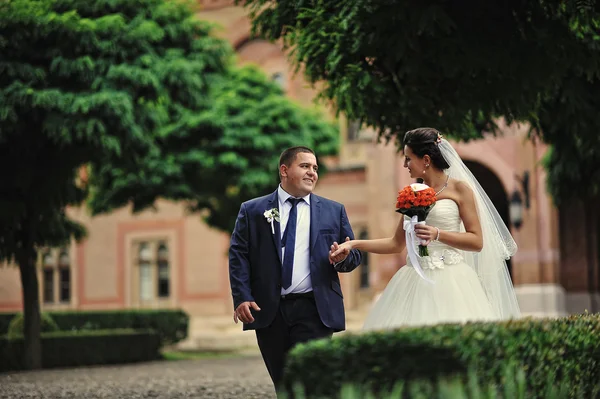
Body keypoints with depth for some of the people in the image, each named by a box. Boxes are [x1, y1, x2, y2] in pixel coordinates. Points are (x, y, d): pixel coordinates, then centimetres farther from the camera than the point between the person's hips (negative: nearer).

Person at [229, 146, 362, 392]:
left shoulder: (334, 211, 11)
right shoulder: (252, 211, 8)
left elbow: (354, 256, 12)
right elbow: (238, 256, 2)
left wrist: (344, 257, -11)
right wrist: (242, 298, -10)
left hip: (314, 310, -1)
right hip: (268, 312, 1)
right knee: (283, 385, 9)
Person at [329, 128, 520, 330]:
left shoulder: (459, 188, -1)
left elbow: (477, 241, -6)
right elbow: (397, 244, 20)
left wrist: (438, 234, -17)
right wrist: (354, 244, 13)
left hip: (449, 282, -5)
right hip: (415, 281, 5)